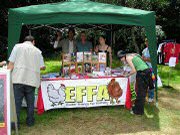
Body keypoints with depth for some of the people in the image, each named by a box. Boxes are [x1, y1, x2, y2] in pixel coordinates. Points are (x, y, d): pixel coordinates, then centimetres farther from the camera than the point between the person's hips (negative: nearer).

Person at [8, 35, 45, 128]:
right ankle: (30, 121, 23)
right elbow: (42, 67, 14)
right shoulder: (37, 51, 13)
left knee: (16, 101, 3)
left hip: (18, 78, -2)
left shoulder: (18, 46, 8)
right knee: (30, 102, 13)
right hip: (31, 80, 2)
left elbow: (11, 64, -1)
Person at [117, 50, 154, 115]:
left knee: (140, 93, 2)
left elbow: (134, 70, -10)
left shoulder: (128, 58, -5)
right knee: (142, 92, 19)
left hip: (142, 73, -9)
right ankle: (137, 107, 33)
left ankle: (138, 111, 13)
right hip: (147, 71, 9)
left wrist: (127, 75, 4)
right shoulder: (132, 55, 21)